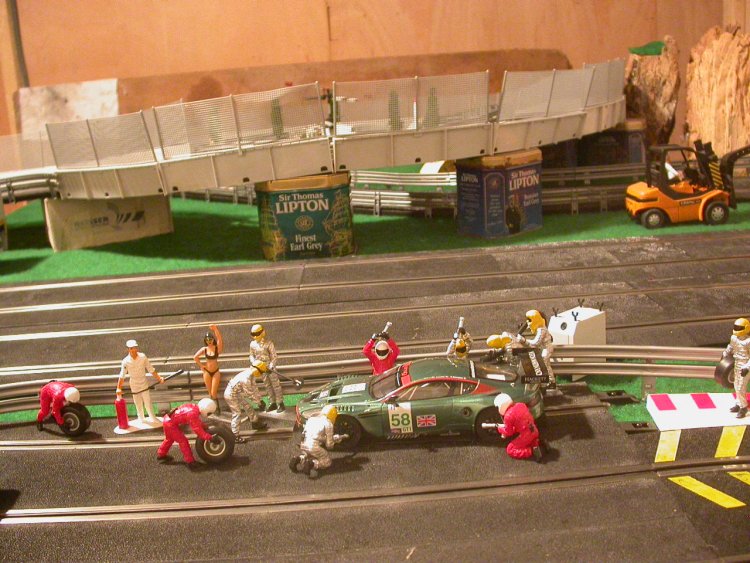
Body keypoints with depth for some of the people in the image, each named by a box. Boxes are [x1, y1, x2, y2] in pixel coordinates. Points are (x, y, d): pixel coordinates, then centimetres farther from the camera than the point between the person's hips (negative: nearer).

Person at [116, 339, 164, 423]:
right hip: (134, 386, -1)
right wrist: (119, 388, -20)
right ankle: (141, 420, 27)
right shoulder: (126, 361, -15)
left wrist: (159, 378, -9)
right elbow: (122, 376, -14)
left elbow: (151, 369, -4)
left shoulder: (143, 357, -11)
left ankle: (153, 418, 19)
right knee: (138, 405, 9)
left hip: (144, 384, 1)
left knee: (148, 402, 3)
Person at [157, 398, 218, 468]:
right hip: (170, 423, -10)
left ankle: (161, 454, 50)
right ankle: (190, 461, 4)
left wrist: (205, 428, 19)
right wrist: (210, 438, -26)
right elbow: (198, 430, -25)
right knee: (183, 441, -3)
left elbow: (198, 422, 19)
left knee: (170, 438, 31)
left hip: (168, 418, 10)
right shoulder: (193, 414, -26)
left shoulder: (194, 407, 0)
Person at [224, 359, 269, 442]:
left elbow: (254, 387, 7)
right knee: (237, 414, -7)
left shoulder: (251, 375, -5)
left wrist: (259, 399, 8)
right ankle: (235, 436, -1)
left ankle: (256, 423, 37)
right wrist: (259, 402, -13)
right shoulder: (246, 379, -33)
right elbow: (250, 393, -24)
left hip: (237, 393, 10)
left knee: (248, 407, 18)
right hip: (231, 395, -10)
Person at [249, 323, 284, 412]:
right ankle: (273, 403, 20)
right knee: (267, 385, 11)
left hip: (270, 366, -6)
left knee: (275, 384, -2)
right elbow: (252, 355, 8)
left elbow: (274, 356, -14)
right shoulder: (252, 344, 0)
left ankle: (280, 403, 3)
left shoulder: (268, 343, -15)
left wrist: (271, 366, -24)